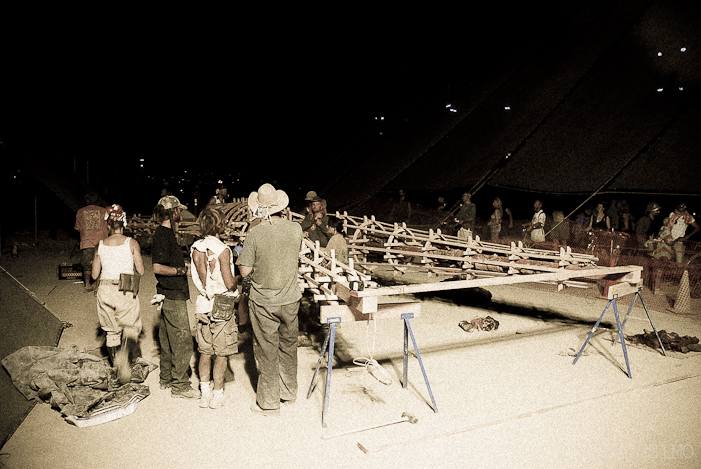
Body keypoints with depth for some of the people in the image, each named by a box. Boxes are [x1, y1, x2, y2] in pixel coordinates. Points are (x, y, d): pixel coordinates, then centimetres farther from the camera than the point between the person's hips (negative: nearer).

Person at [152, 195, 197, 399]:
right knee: (182, 342, -4)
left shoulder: (167, 233, 13)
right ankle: (180, 385, 5)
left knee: (168, 340, 18)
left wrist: (183, 264, 19)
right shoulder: (162, 235, -17)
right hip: (173, 296, -10)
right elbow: (158, 268, -23)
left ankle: (167, 379, 30)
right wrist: (183, 270, -19)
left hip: (171, 295, 10)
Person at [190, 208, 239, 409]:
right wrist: (238, 280, 3)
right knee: (222, 353, 6)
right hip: (222, 306, -6)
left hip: (202, 304, 6)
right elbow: (229, 283, -17)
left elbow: (197, 278, 9)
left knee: (205, 351, 15)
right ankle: (217, 395, 13)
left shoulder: (195, 248, 2)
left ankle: (205, 393, 22)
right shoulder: (222, 250, -17)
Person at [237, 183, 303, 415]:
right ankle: (289, 391, 36)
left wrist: (240, 260, 9)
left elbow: (245, 271, -11)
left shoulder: (254, 234, -18)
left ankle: (269, 403, 21)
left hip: (263, 302, -3)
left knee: (267, 351, 8)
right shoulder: (296, 228, -8)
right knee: (288, 346, 19)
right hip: (290, 300, 3)